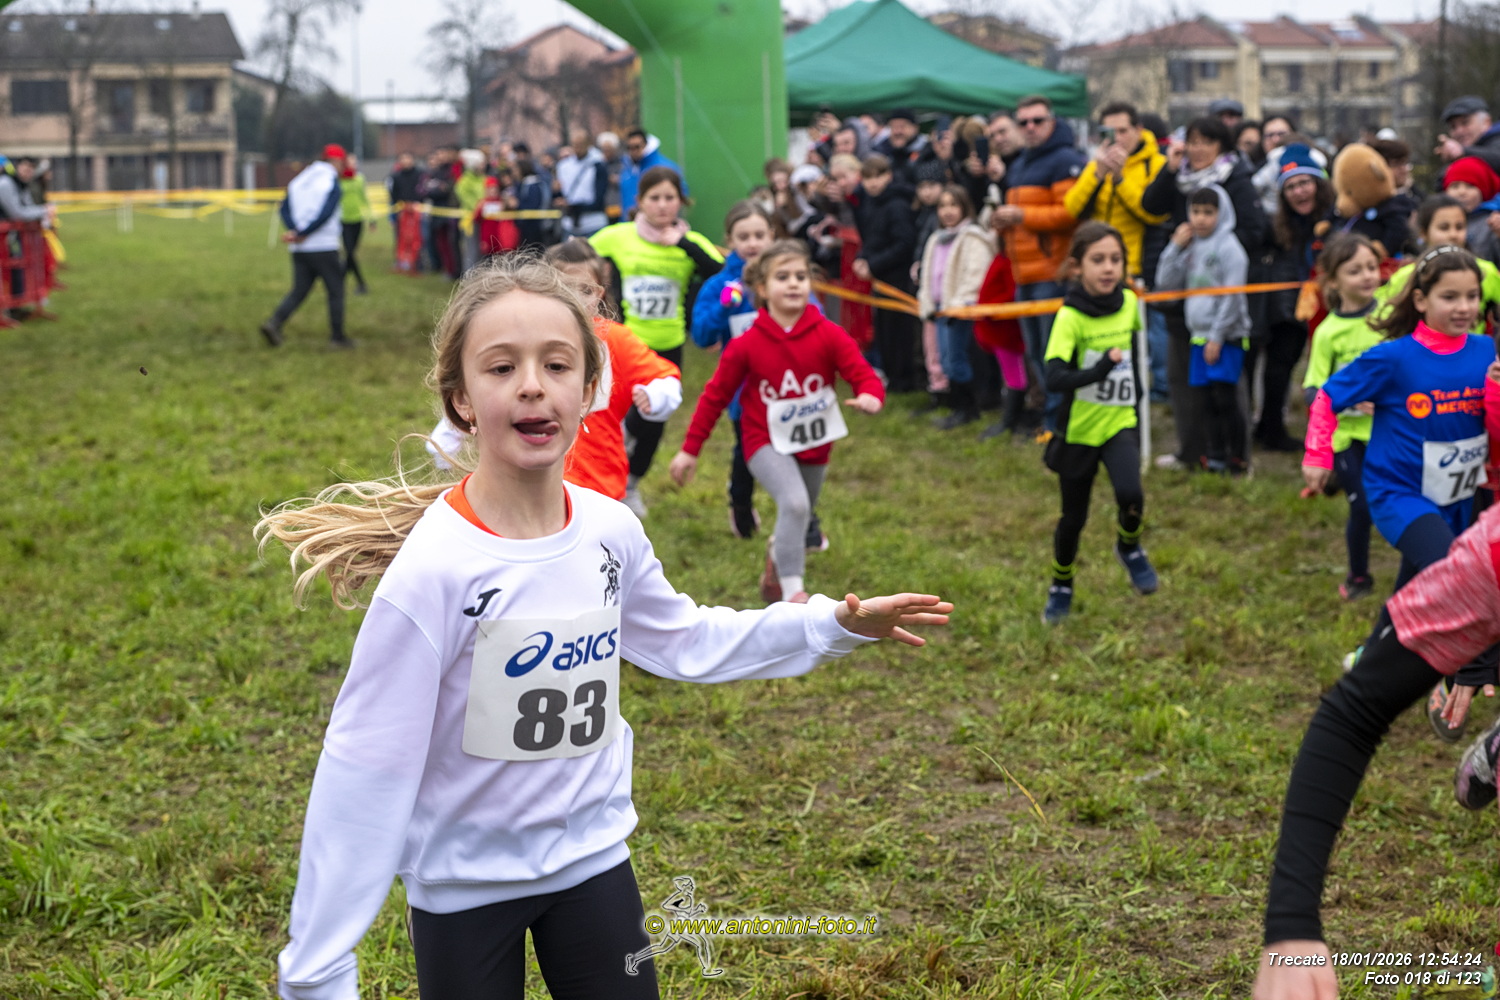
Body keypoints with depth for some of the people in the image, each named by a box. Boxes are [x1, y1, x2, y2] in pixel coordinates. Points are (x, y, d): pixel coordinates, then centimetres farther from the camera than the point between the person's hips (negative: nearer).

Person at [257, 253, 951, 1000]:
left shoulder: (609, 532, -7)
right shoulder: (434, 570, -25)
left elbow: (682, 640, 13)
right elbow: (364, 777, -23)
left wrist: (833, 624, 9)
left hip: (594, 859, 5)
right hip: (462, 887, -4)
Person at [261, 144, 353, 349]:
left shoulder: (298, 181, 12)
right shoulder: (332, 184, -9)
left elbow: (285, 209, 3)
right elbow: (325, 214, -20)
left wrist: (294, 231, -10)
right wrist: (302, 234, -13)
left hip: (299, 249, 6)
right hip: (323, 248, -6)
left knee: (299, 291, 10)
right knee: (335, 291, 7)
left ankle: (273, 323, -9)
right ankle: (337, 336, 11)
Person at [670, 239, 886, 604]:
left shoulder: (829, 335, -10)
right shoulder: (746, 345, -11)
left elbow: (863, 374, -17)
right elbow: (716, 396, -2)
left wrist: (870, 396, -43)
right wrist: (690, 450, -1)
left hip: (814, 445, 3)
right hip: (767, 443, -3)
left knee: (798, 519, 19)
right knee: (794, 502, -28)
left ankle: (777, 554, 55)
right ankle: (793, 590, -21)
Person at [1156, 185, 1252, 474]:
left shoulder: (1228, 247, -8)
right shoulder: (1191, 247, 13)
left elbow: (1231, 296, -12)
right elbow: (1165, 282, 10)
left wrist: (1217, 337, -14)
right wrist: (1175, 247, 1)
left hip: (1227, 335, -7)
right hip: (1200, 334, 7)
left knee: (1226, 396, -9)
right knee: (1206, 399, 8)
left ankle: (1238, 457, 0)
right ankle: (1216, 455, 17)